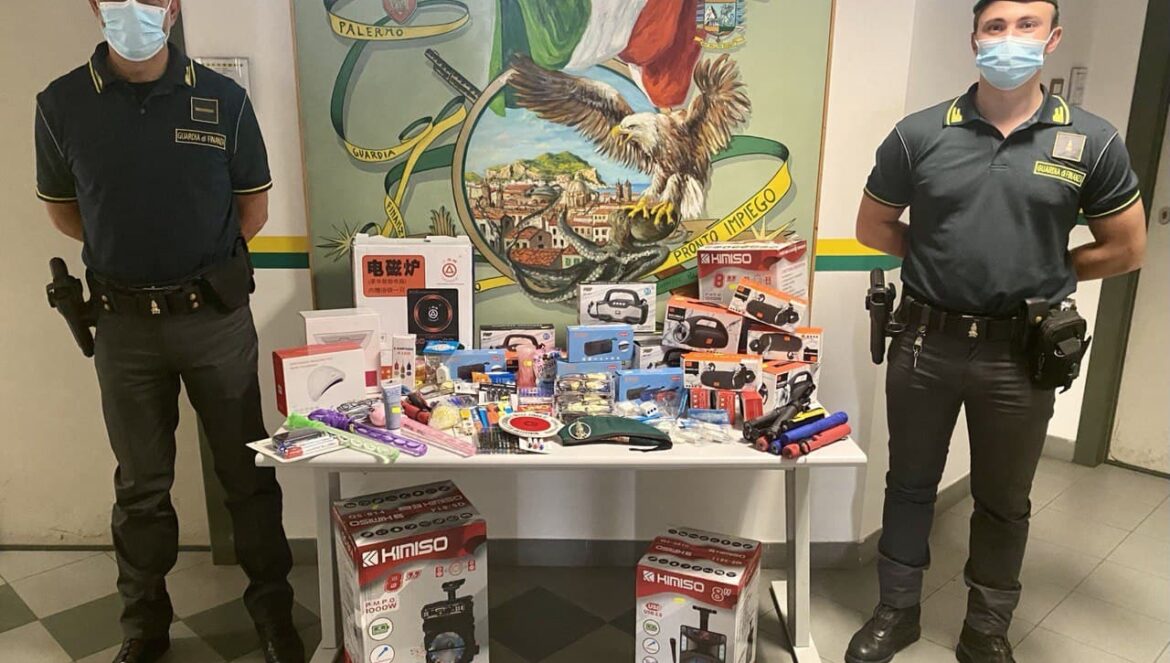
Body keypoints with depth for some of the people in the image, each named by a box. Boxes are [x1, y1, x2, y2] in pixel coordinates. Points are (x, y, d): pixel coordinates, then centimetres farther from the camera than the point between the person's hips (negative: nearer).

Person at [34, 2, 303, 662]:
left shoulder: (223, 99, -3)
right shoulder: (62, 104, -2)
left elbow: (253, 208, 5)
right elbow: (63, 208, 11)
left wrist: (200, 258, 3)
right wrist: (130, 254, 6)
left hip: (216, 313, 0)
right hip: (124, 322, 1)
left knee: (247, 470, 9)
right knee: (141, 483, 14)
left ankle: (272, 608, 27)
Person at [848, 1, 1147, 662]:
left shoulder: (1092, 141, -3)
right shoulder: (920, 133, -3)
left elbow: (1127, 249, 6)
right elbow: (874, 227, 8)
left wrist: (1043, 276, 4)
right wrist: (940, 260, 2)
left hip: (1020, 354, 0)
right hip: (925, 342, 1)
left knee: (1004, 502, 14)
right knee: (910, 484, 14)